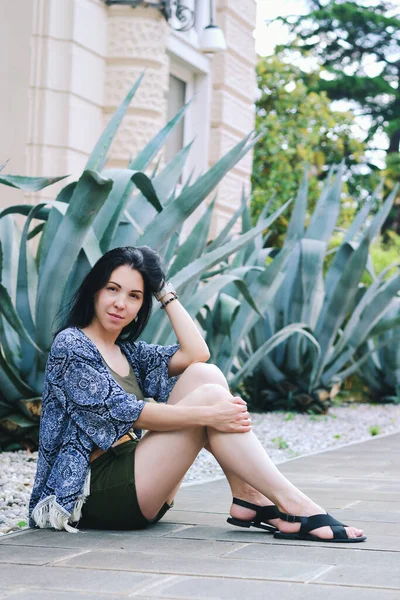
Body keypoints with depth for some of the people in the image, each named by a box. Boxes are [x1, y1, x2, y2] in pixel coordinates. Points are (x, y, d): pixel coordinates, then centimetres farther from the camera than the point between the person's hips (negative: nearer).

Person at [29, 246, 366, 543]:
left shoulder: (127, 352, 19)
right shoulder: (71, 345, -6)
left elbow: (196, 353, 5)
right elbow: (124, 411, -17)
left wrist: (165, 292, 9)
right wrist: (207, 414, -23)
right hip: (97, 494, -8)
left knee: (204, 374, -6)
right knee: (208, 395, -20)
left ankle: (249, 498, -15)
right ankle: (293, 506, -23)